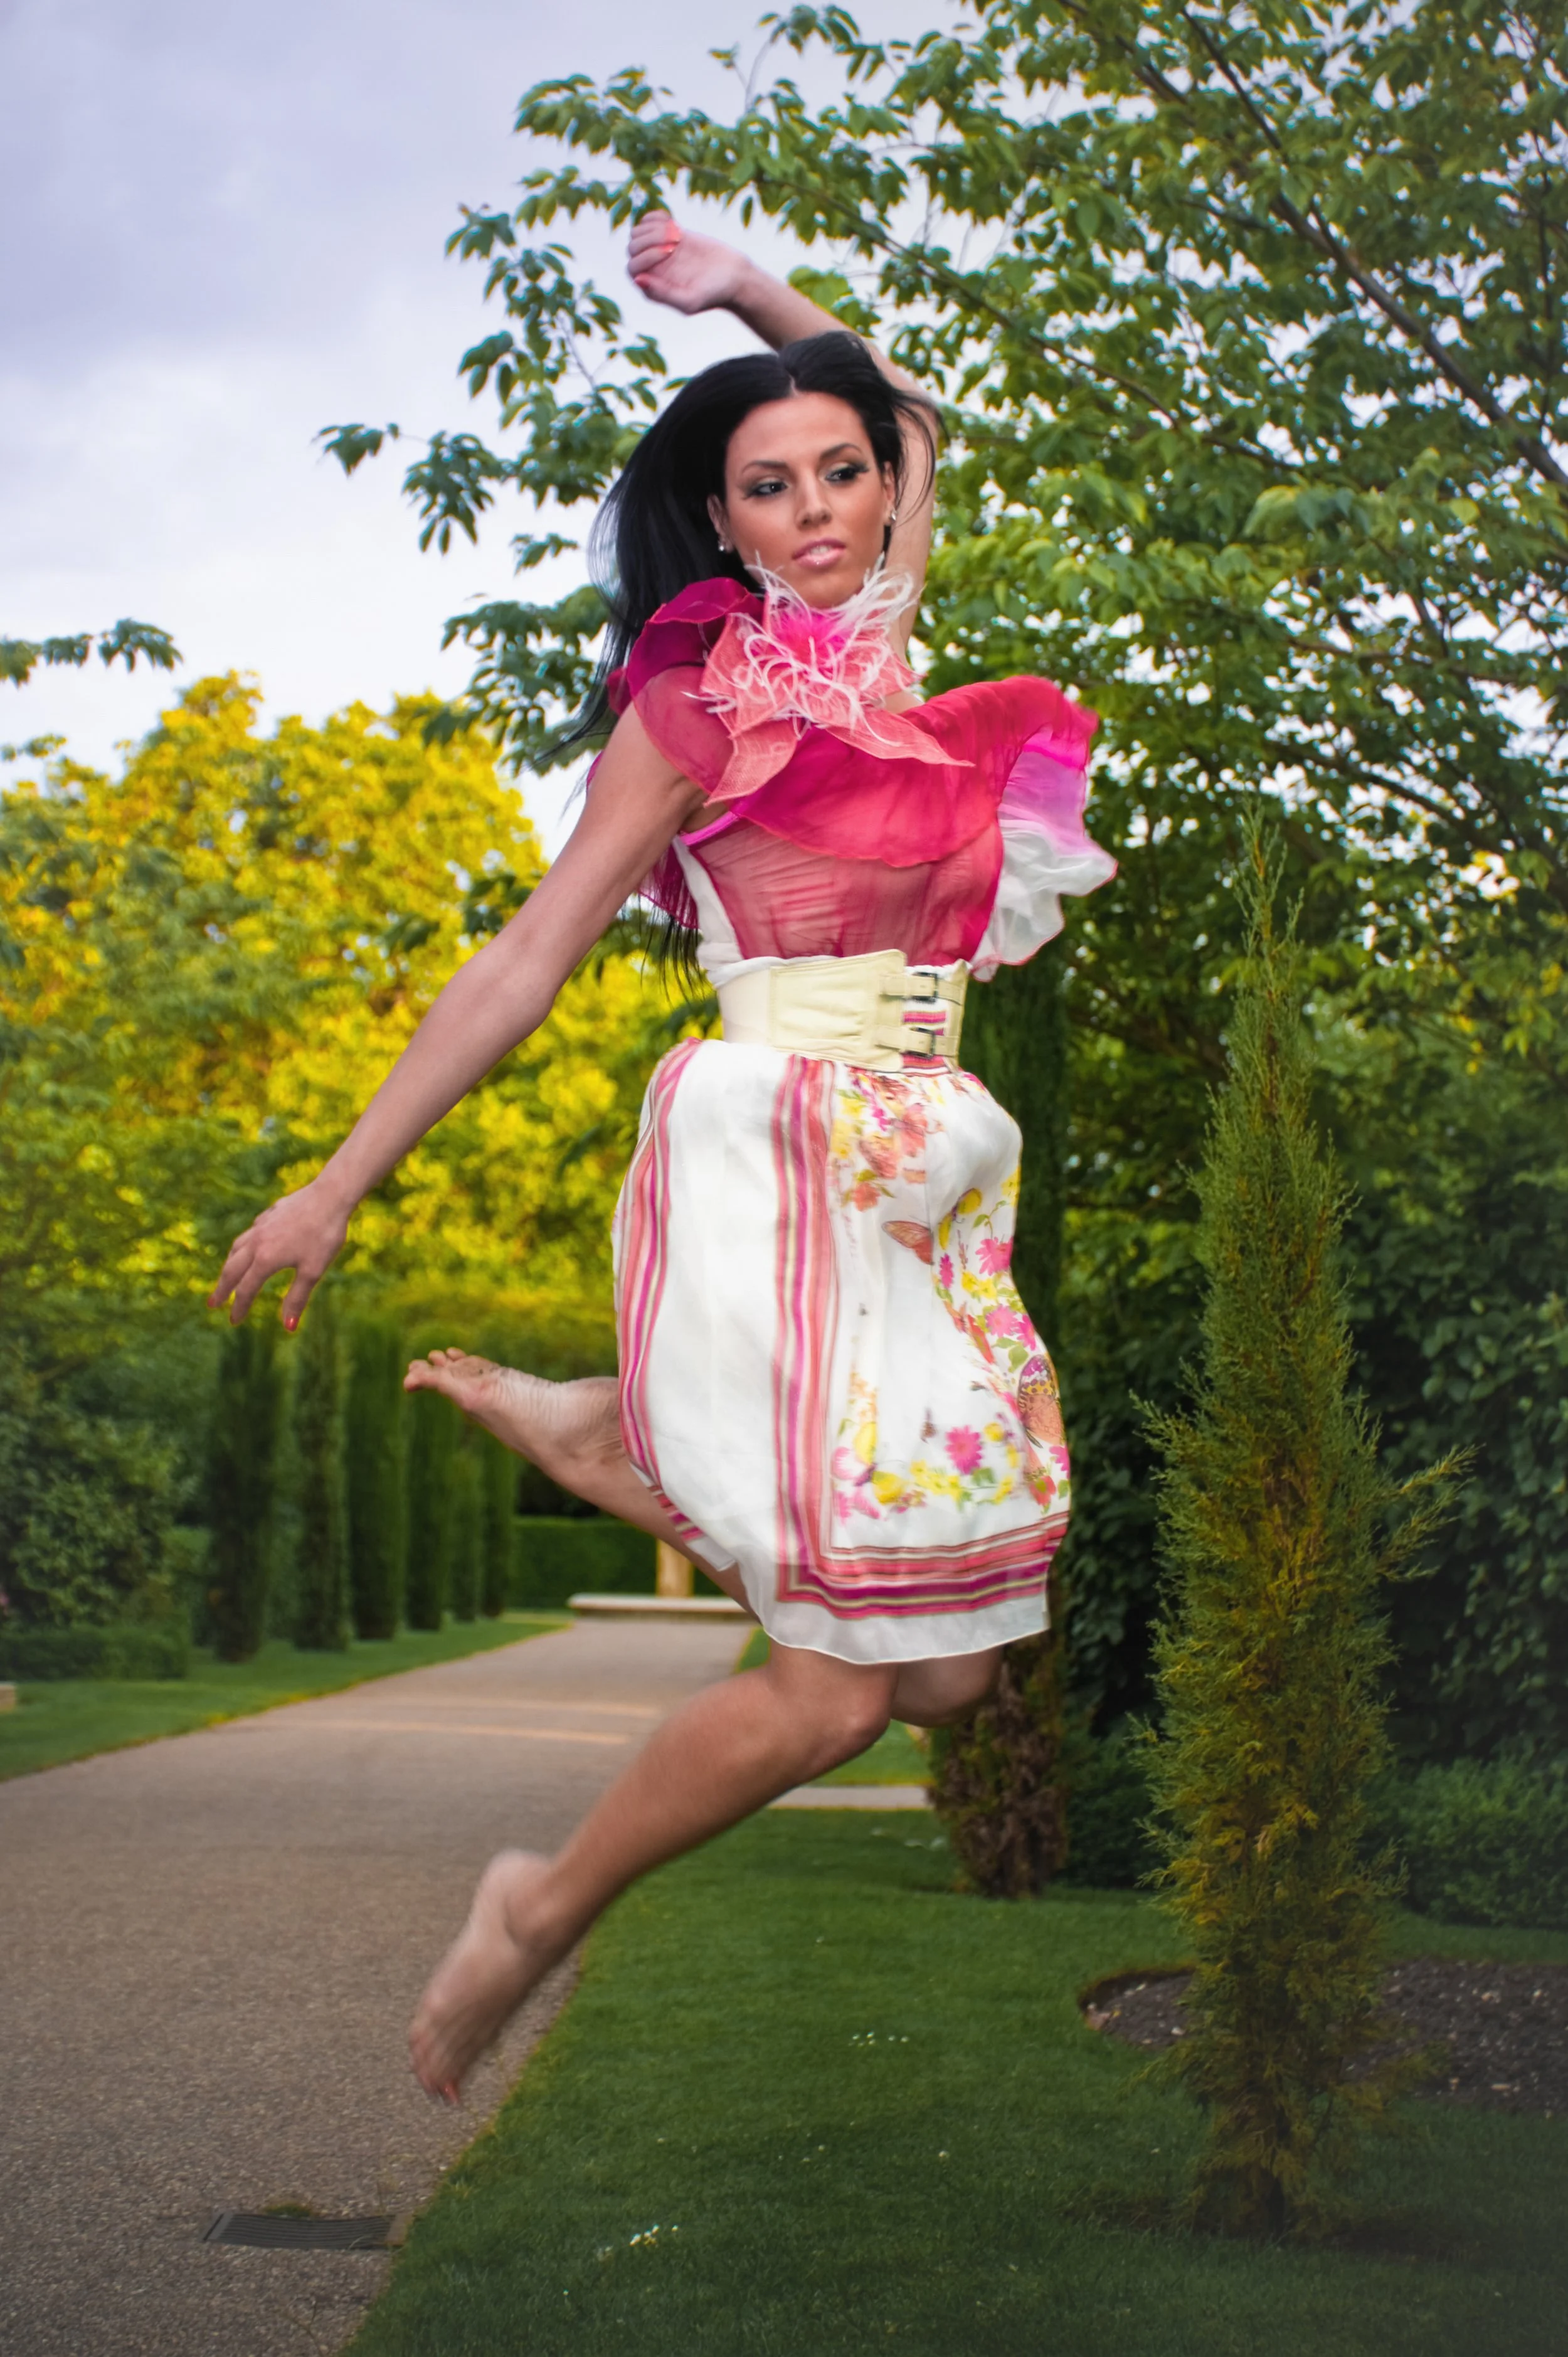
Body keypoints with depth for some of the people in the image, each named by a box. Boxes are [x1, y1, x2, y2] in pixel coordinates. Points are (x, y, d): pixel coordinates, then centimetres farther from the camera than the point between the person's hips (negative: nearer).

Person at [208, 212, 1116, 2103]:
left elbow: (905, 413, 34)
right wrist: (337, 1184, -1)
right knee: (835, 1682, -13)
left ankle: (610, 1434, 19)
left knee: (948, 1669, 3)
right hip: (779, 1156, -7)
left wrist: (752, 296, 25)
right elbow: (532, 956, 0)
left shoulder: (884, 649, 14)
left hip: (924, 1181, 7)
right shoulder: (700, 696, -1)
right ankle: (538, 1915, 9)